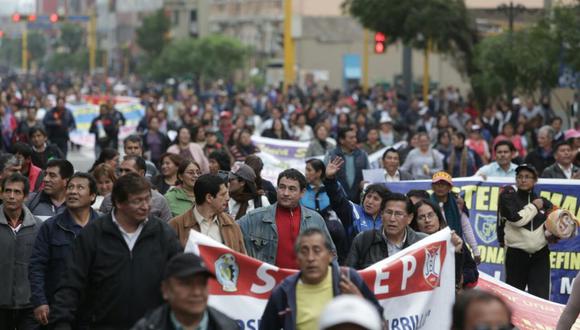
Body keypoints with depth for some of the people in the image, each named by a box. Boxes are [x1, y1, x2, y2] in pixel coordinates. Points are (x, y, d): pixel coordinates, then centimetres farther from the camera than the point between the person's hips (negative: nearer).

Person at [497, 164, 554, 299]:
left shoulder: (544, 203, 9)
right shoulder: (509, 198, 1)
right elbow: (516, 219, -16)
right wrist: (534, 207, -4)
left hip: (540, 255, 2)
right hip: (516, 254, -2)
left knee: (541, 297, -7)